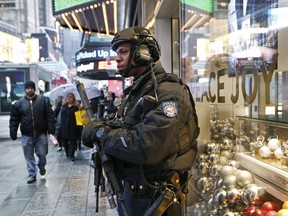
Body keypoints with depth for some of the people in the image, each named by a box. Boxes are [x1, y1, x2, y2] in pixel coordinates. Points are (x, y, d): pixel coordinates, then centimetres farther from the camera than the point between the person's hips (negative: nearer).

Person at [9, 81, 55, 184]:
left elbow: (50, 116, -2)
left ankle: (41, 166, 35)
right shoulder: (19, 103, 2)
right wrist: (13, 133, 0)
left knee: (42, 154, 4)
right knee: (29, 156, 6)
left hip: (41, 134, -1)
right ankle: (32, 175, 18)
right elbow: (14, 120, 5)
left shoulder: (43, 100, 0)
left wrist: (51, 130, -8)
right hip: (26, 135, 1)